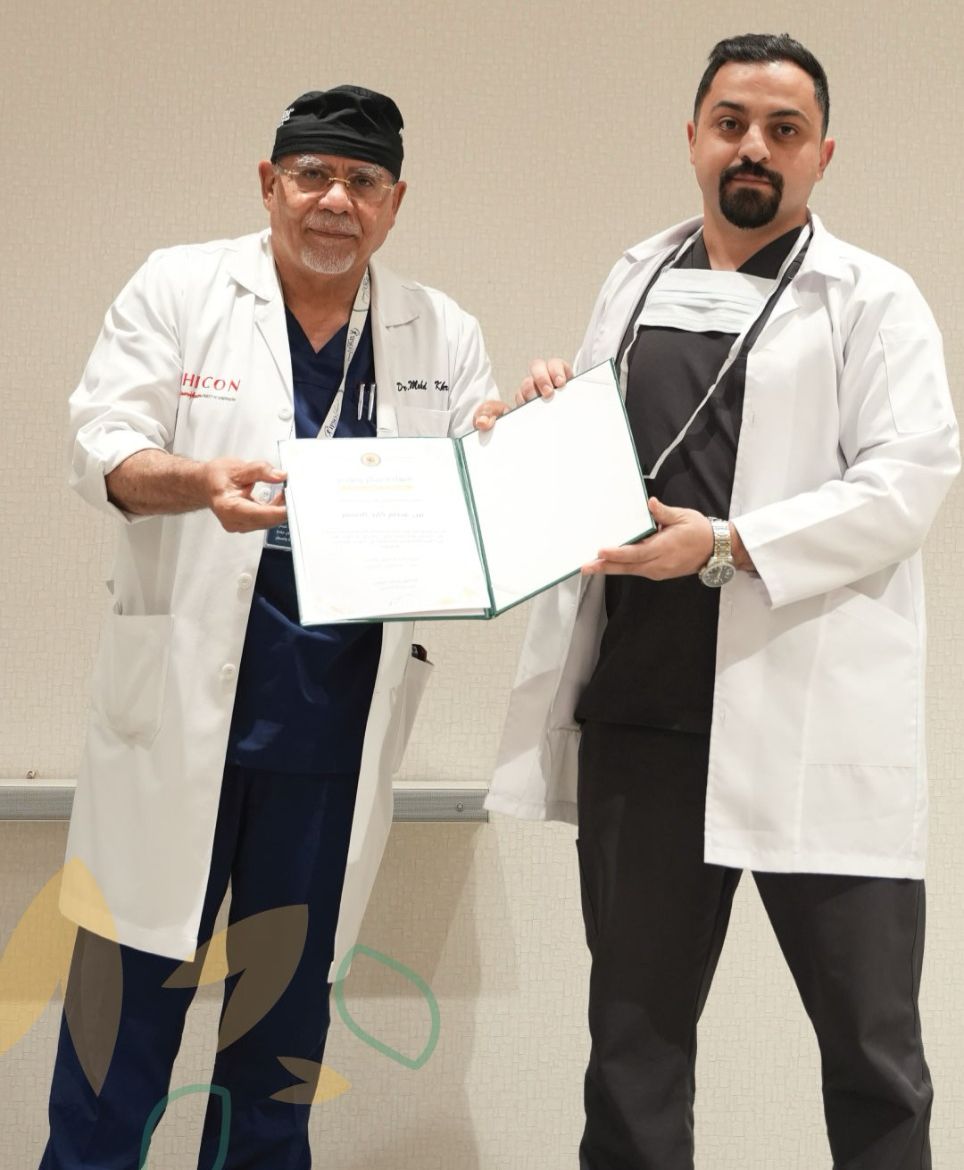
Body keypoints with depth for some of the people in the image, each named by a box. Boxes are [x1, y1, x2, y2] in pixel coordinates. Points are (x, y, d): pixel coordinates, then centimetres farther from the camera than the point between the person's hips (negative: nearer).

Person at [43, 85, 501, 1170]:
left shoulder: (441, 336, 8)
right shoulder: (178, 289, 1)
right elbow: (102, 443, -6)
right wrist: (197, 482, -28)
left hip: (338, 722, 3)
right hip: (183, 701, -2)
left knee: (289, 982, 13)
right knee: (134, 970, 3)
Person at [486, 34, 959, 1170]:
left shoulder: (872, 298, 0)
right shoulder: (634, 278, 17)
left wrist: (729, 545, -20)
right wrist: (552, 419, 3)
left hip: (809, 720, -4)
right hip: (639, 710, 5)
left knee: (870, 1036, 4)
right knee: (634, 1026, 14)